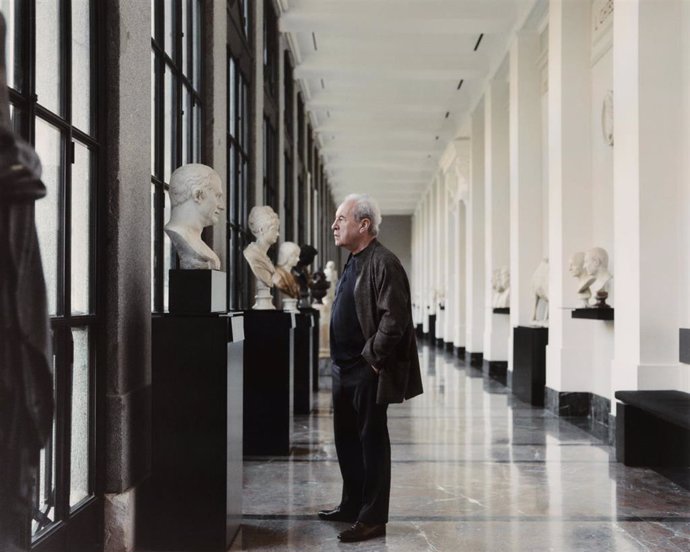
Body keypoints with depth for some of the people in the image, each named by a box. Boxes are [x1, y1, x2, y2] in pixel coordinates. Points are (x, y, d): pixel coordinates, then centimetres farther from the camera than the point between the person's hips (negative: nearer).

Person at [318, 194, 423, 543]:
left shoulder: (383, 263, -15)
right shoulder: (353, 262, 15)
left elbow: (395, 317, -22)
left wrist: (373, 356, -17)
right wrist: (339, 361, 16)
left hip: (367, 372, -9)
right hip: (344, 369, 10)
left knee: (372, 441, -1)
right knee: (346, 439, 17)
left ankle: (373, 518, 7)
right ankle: (352, 505, 31)